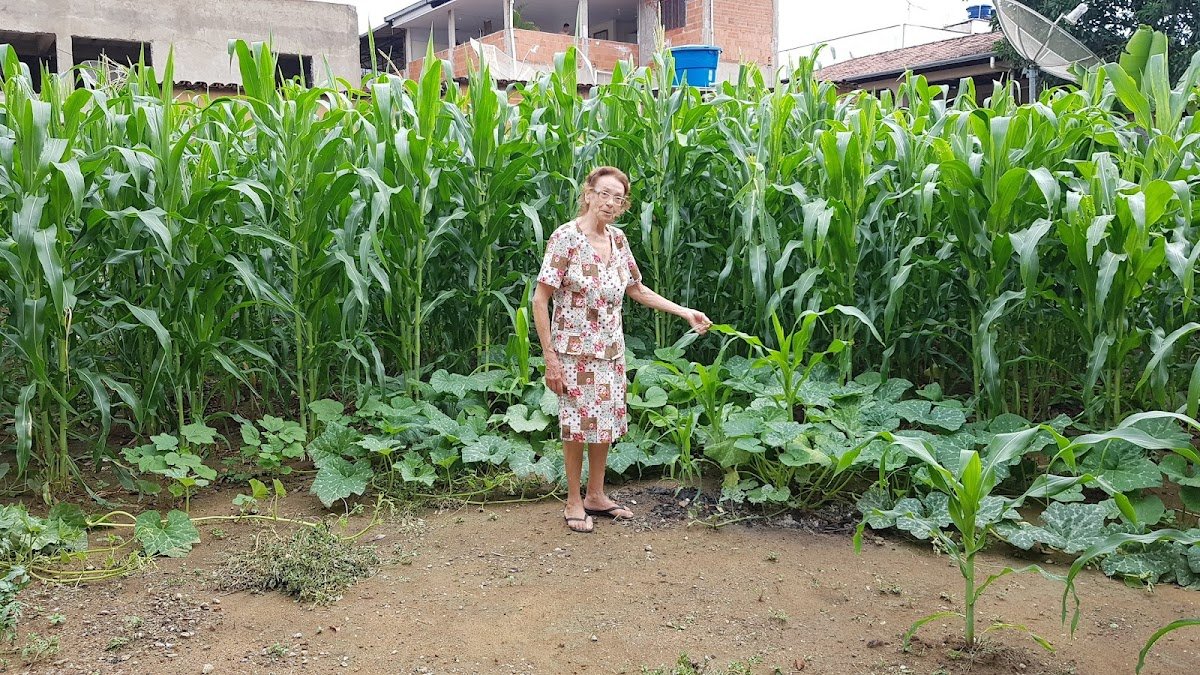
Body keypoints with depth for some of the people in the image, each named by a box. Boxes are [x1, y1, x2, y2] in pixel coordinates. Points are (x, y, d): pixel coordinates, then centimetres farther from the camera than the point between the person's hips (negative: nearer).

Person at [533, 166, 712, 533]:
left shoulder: (617, 240, 4)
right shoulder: (566, 237, -15)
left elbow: (636, 289, 16)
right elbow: (540, 300, -14)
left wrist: (685, 312, 11)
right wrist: (550, 359, -17)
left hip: (611, 349, 6)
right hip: (575, 350, -6)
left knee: (605, 420, 12)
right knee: (579, 423, 3)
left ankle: (596, 496, 28)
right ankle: (574, 501, 19)